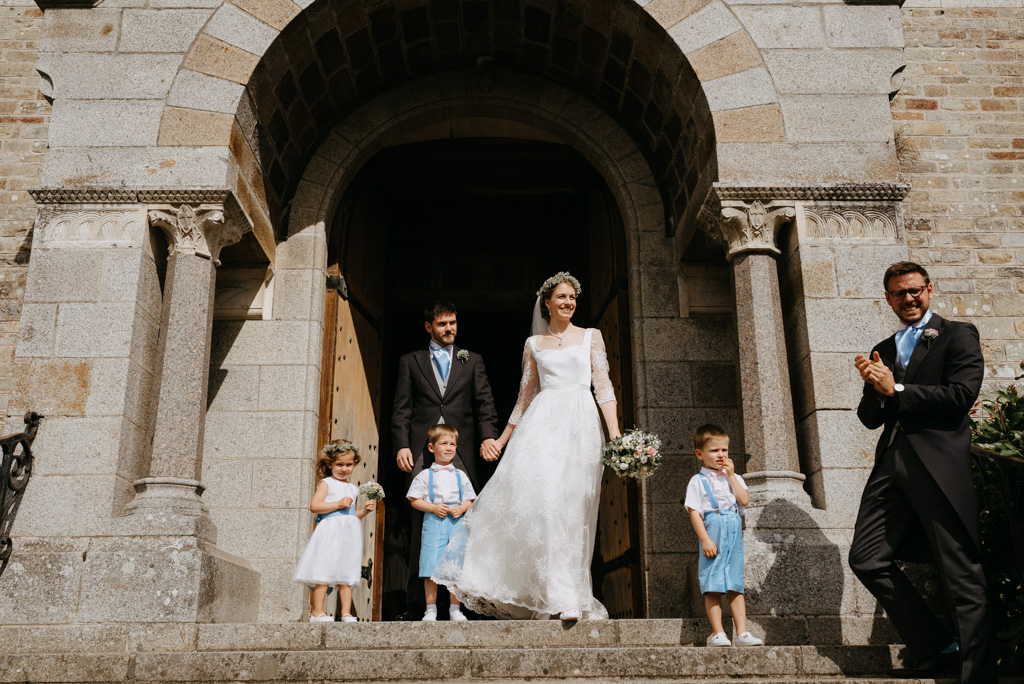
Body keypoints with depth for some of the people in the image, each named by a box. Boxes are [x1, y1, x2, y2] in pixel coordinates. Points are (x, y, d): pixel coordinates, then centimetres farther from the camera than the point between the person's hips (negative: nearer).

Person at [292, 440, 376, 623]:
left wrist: (364, 510, 9)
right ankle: (317, 612, 1)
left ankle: (346, 613, 8)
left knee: (346, 575, 5)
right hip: (330, 532, -5)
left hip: (349, 533, 6)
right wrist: (338, 503, -16)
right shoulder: (326, 483, 1)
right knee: (324, 573, -6)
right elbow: (314, 506, -11)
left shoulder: (353, 489, 19)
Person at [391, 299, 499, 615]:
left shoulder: (472, 361, 19)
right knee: (421, 527, -2)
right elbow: (401, 410, 10)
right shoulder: (410, 362, 17)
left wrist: (488, 436, -7)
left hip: (460, 451, 0)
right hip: (421, 454, 0)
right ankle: (416, 603, 2)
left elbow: (485, 403, 10)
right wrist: (402, 445, -4)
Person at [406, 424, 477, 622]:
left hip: (456, 523, 2)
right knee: (431, 568, -3)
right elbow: (415, 500, 3)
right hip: (433, 523, -2)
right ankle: (431, 609, 8)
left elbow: (469, 500, 14)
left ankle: (455, 609, 12)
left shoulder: (460, 476, 13)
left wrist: (461, 508, -6)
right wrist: (433, 508, -11)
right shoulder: (425, 475, 5)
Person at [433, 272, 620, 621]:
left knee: (570, 507, -6)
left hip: (580, 425, -1)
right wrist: (501, 440, 19)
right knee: (538, 497, -17)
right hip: (542, 422, 1)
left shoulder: (591, 337, 13)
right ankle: (566, 596, -15)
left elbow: (603, 386, 5)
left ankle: (570, 597, 2)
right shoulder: (534, 344, 17)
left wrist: (616, 436, -6)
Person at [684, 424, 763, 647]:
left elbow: (744, 500, 0)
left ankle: (742, 633, 6)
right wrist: (705, 539, -15)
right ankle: (717, 633, 1)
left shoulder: (733, 477, 17)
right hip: (713, 534, -4)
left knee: (735, 587, 5)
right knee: (713, 588, -4)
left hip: (734, 536, 4)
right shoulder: (698, 481, 3)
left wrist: (731, 475, -1)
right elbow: (694, 511, -6)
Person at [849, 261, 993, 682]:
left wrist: (896, 389, -6)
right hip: (892, 466, 6)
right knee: (867, 558, -1)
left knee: (961, 575, -4)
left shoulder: (958, 335, 7)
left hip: (939, 464, -6)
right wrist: (873, 387, -3)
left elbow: (962, 394, -9)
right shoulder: (882, 351, 22)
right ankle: (934, 649, 10)